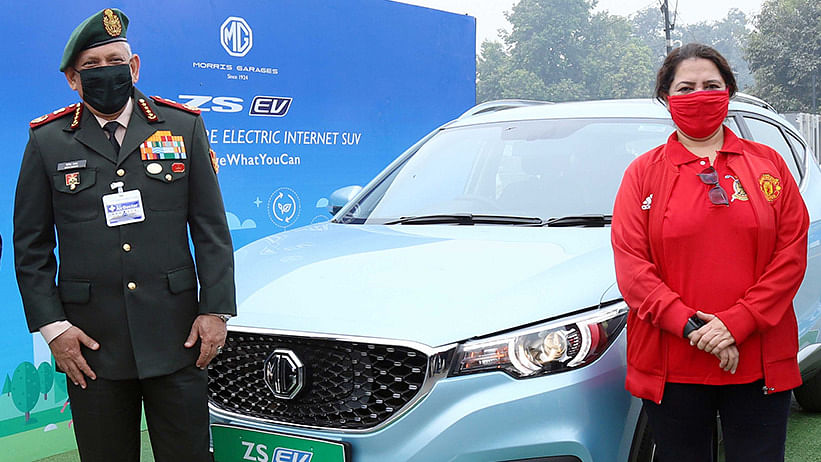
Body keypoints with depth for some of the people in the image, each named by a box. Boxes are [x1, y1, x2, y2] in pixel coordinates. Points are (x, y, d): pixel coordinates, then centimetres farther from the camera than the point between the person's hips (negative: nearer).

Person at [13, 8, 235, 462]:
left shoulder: (183, 127, 6)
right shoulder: (47, 141, 4)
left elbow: (211, 230, 5)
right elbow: (31, 246, 5)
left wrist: (215, 309, -2)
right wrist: (51, 326, -4)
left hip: (176, 337, 0)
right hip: (89, 345, 0)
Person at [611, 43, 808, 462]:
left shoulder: (767, 164, 8)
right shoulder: (644, 172, 4)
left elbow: (792, 255, 0)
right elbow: (630, 266, -4)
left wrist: (737, 323, -12)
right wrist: (689, 324, -16)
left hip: (759, 365, 1)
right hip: (672, 368, 0)